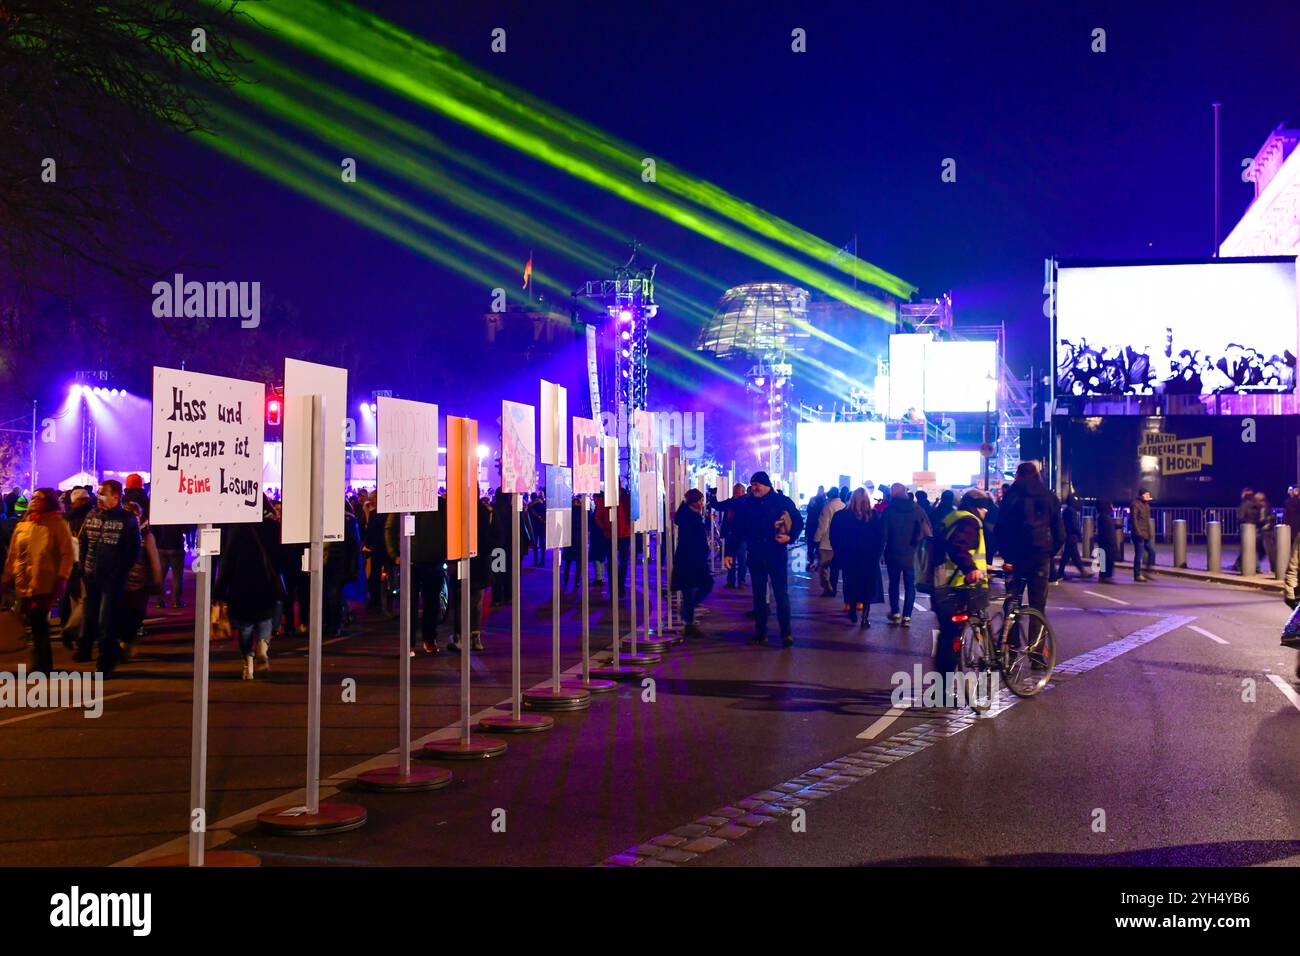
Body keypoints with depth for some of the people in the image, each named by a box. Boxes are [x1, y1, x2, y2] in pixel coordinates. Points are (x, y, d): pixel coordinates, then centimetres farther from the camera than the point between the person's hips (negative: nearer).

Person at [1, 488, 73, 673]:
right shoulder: (22, 526, 14)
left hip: (46, 585, -5)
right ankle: (43, 665, 18)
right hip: (24, 585, 5)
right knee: (36, 625, 9)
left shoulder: (57, 524, -2)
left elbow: (67, 554, -7)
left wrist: (62, 579, -15)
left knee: (39, 625, -7)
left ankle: (41, 666, 0)